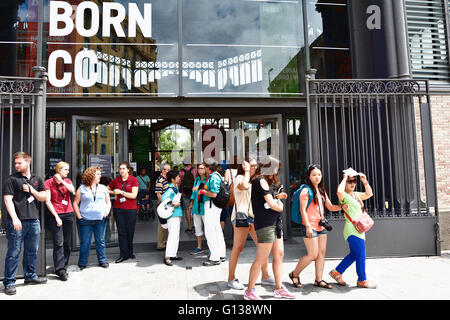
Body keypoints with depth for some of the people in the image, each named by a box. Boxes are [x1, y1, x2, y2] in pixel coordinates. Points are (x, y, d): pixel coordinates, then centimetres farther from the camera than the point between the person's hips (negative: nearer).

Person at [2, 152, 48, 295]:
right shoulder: (11, 179, -2)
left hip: (34, 221, 5)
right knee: (13, 252, -1)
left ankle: (30, 276, 28)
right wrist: (15, 219, -18)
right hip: (17, 222, -5)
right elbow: (8, 200, -10)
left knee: (32, 251, 14)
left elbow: (43, 197, 11)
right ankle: (9, 282, 10)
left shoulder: (37, 180, 13)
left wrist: (32, 190, -6)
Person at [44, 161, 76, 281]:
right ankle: (60, 270, -2)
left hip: (69, 214, 4)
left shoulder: (67, 181, 12)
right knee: (59, 243, -6)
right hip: (56, 214, -4)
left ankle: (64, 267, 19)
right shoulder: (48, 182, 0)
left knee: (67, 243, 7)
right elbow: (47, 201, -4)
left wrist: (61, 181, -12)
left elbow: (72, 190, -10)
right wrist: (56, 217, -9)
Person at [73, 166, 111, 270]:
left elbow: (108, 202, 15)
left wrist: (107, 212, 0)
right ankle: (82, 263, 17)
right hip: (85, 220, -2)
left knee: (100, 241, 7)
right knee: (84, 242, 4)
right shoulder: (82, 188, 3)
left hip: (100, 219, 2)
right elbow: (75, 203, 4)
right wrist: (79, 216, -4)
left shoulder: (103, 188, 11)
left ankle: (102, 260, 19)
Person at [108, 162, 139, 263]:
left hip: (131, 209, -2)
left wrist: (121, 192, -12)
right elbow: (106, 189, 21)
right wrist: (113, 192, 2)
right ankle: (124, 254, 10)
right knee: (121, 232, 2)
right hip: (118, 209, 2)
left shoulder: (134, 180, -3)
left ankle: (130, 252, 24)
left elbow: (134, 195, -12)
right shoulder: (116, 180, 6)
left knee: (130, 231, 6)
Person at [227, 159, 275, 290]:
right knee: (238, 248, -5)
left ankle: (265, 276, 15)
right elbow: (244, 186, -28)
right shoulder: (239, 177, -4)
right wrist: (247, 171, -14)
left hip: (254, 216, 8)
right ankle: (231, 279, 6)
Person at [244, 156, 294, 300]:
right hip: (265, 224, -10)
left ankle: (279, 288, 22)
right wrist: (280, 206, 2)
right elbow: (271, 204, -16)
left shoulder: (264, 181, 18)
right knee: (261, 259, -5)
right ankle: (249, 292, 6)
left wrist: (277, 196, 15)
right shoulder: (261, 181, -13)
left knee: (279, 254, 12)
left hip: (274, 223, 10)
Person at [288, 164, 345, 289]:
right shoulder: (306, 191, -9)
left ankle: (319, 280, 18)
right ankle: (294, 274, 12)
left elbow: (330, 207, 17)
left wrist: (342, 207, -2)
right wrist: (308, 226, -18)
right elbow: (302, 209, -13)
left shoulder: (322, 191, 15)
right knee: (313, 254, -6)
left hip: (321, 226, 8)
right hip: (310, 226, -8)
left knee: (322, 253, 8)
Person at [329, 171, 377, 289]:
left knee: (354, 254, 16)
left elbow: (369, 194, 24)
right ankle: (362, 280, 12)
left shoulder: (356, 194, 15)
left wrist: (364, 181, 11)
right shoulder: (344, 196, -13)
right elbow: (339, 192, -36)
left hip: (358, 229, 9)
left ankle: (336, 272, 26)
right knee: (361, 255, -3)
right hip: (352, 229, -9)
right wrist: (344, 178, -21)